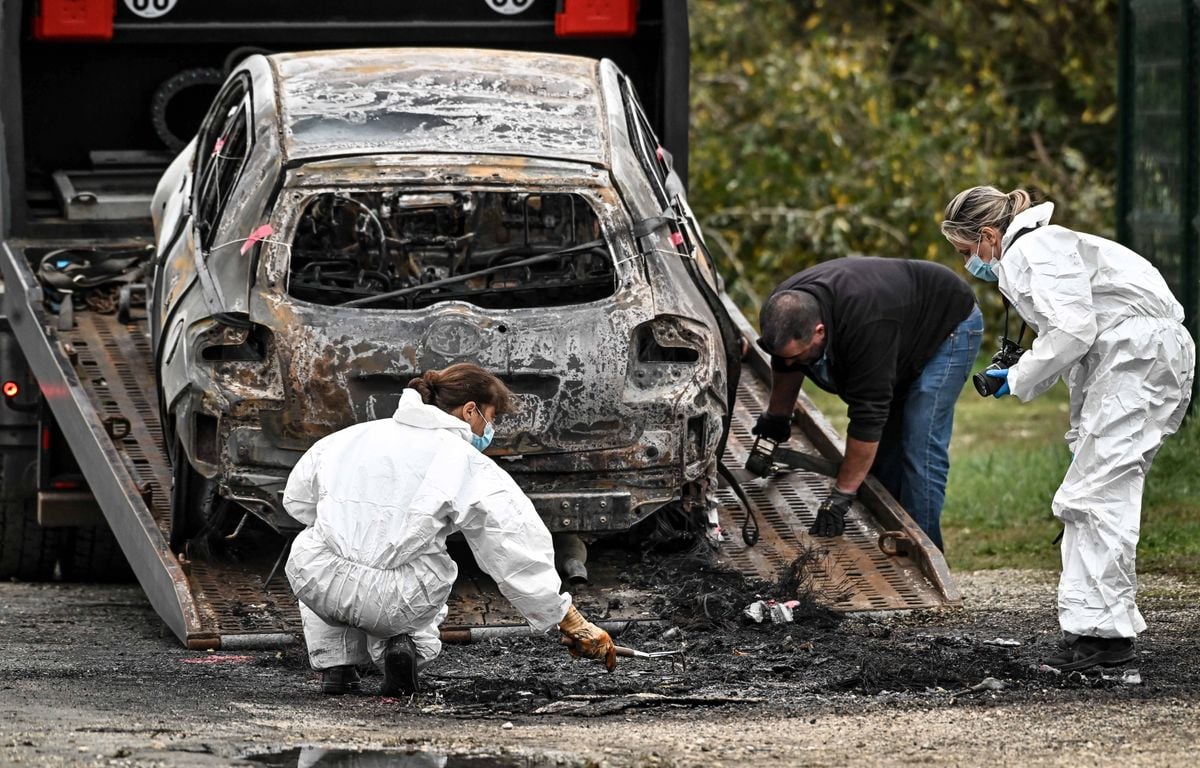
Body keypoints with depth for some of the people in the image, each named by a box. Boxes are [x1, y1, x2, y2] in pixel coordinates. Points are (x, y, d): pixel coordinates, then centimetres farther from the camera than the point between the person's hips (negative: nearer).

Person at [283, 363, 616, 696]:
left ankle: (334, 663, 22)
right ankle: (405, 643, 3)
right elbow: (520, 552, 3)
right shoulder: (473, 467, 4)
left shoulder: (353, 436, 16)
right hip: (396, 603, -2)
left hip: (318, 582, 2)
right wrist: (571, 622, 11)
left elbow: (297, 500, 27)